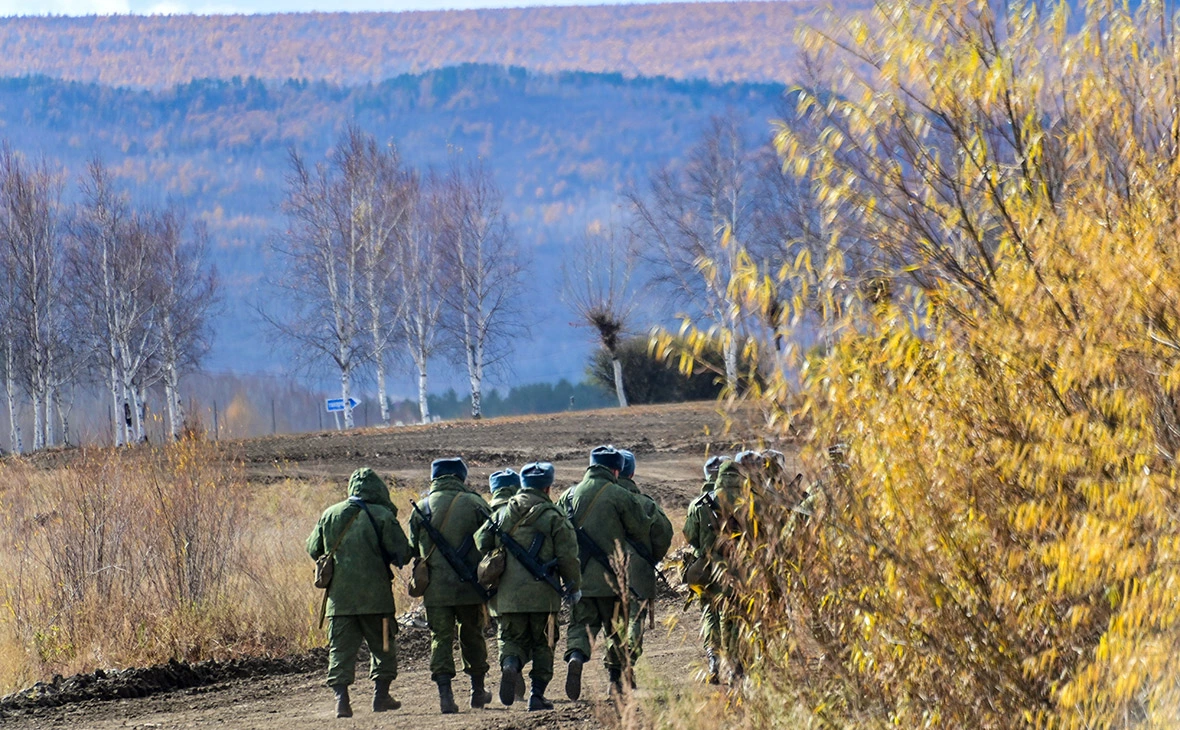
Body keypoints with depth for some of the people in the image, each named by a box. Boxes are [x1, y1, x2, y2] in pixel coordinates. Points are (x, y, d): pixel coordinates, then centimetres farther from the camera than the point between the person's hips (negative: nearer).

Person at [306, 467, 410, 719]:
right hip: (374, 594, -2)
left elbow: (314, 550, 13)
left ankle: (341, 698, -9)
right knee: (383, 646, 12)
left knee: (341, 649, 3)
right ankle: (380, 695, 12)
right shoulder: (382, 516, -6)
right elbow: (402, 553, -8)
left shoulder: (330, 515, 5)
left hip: (339, 596, 2)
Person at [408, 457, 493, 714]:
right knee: (473, 635, 16)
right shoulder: (474, 504, -4)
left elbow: (413, 548, 7)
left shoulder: (421, 508, 1)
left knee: (441, 638, 3)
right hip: (469, 586, 0)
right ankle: (478, 690, 25)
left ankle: (445, 693, -9)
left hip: (435, 587, 0)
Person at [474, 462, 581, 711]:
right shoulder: (552, 516, -4)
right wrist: (573, 587, 8)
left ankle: (510, 663, -20)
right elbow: (568, 556, -6)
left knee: (513, 639, 12)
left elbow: (481, 542, 8)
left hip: (508, 594, 2)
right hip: (542, 594, -2)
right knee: (543, 644, 11)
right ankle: (537, 695, 9)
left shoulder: (503, 514, 7)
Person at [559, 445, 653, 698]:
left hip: (577, 575, 3)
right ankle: (616, 680, 16)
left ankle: (575, 657, -24)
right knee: (616, 628, 12)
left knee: (581, 623, 6)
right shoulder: (619, 496, -8)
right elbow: (642, 531, 0)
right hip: (609, 577, -3)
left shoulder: (569, 496, 6)